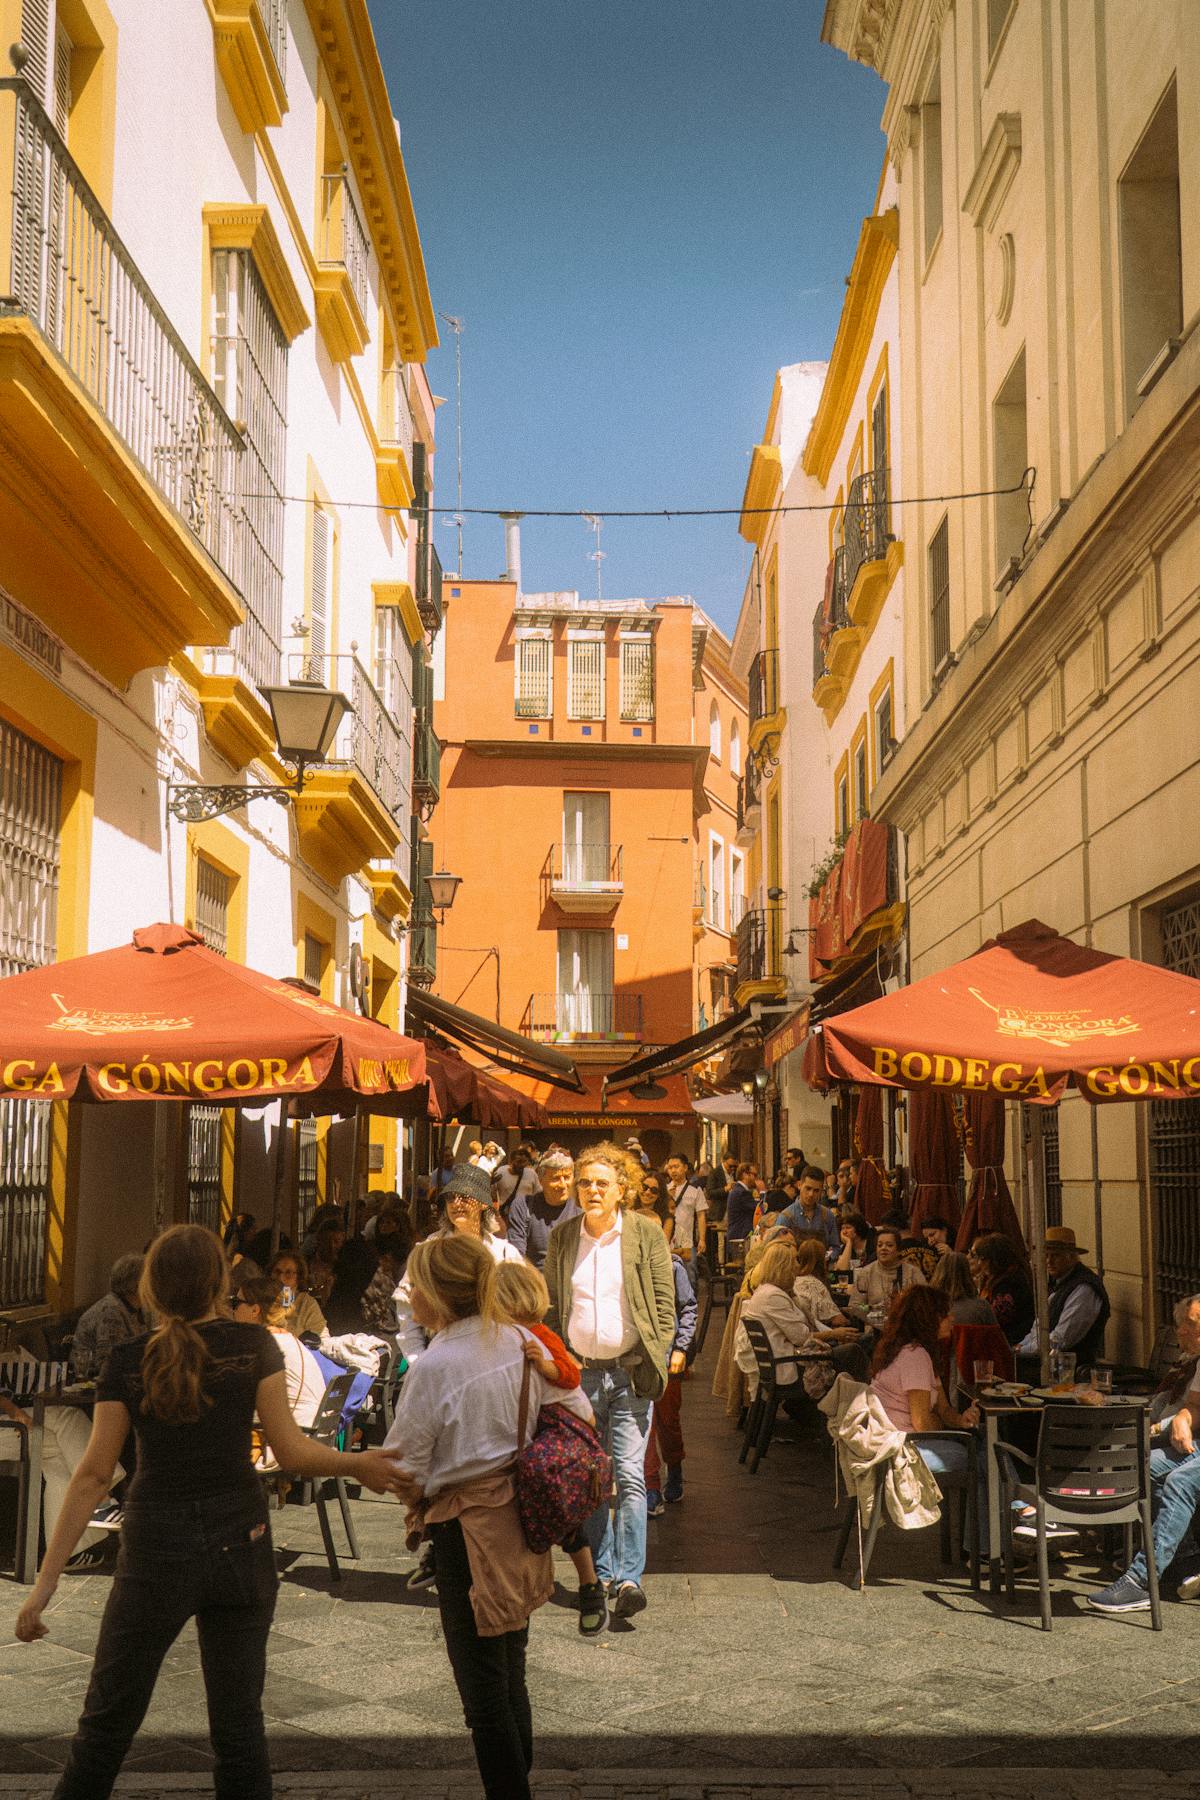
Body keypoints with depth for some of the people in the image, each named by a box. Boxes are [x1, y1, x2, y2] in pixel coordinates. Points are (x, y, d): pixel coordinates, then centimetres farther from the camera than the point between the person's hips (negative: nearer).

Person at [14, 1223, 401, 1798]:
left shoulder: (127, 1362, -5)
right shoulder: (254, 1346, -6)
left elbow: (93, 1474, -7)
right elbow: (292, 1452, -8)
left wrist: (47, 1579, -3)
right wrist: (357, 1463, 9)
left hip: (156, 1551, -1)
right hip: (240, 1545, 1)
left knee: (107, 1722, 12)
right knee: (238, 1721, 10)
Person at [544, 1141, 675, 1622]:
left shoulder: (646, 1235, -1)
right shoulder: (562, 1237, 7)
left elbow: (665, 1304, 1)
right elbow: (551, 1307, 11)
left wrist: (654, 1359, -8)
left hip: (629, 1371, -3)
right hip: (579, 1372, 3)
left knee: (629, 1475, -11)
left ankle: (628, 1578, -11)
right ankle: (602, 1574, 21)